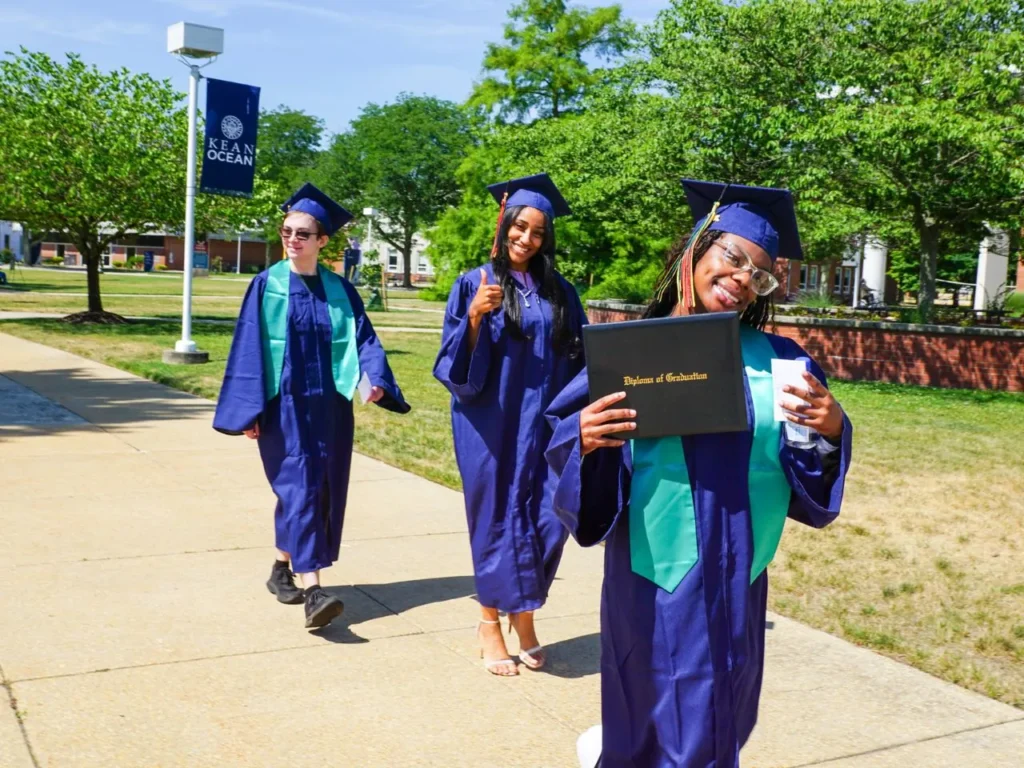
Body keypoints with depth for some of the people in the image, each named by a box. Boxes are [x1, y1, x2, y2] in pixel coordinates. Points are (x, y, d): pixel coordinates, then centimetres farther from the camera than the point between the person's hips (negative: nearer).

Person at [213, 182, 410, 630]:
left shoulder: (338, 289, 6)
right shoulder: (266, 285, -1)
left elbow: (362, 338, 0)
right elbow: (249, 347, -3)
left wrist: (374, 378, -20)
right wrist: (249, 409, -8)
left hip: (328, 406, 4)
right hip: (283, 405, -4)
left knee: (323, 491, 10)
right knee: (299, 488, -11)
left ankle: (283, 569, 30)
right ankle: (311, 591, -15)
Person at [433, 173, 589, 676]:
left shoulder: (560, 293, 8)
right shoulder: (473, 285, -1)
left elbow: (578, 358, 12)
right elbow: (455, 363, -6)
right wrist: (475, 317, -22)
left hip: (543, 425, 3)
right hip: (490, 424, -3)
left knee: (548, 521, 1)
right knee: (496, 517, 3)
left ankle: (522, 613, 22)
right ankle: (490, 623, 17)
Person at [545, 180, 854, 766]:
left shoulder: (777, 362, 2)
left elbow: (808, 472, 2)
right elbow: (566, 434, -10)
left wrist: (832, 430, -17)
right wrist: (585, 438, -30)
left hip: (736, 576, 4)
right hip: (658, 573, -3)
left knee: (721, 719, 16)